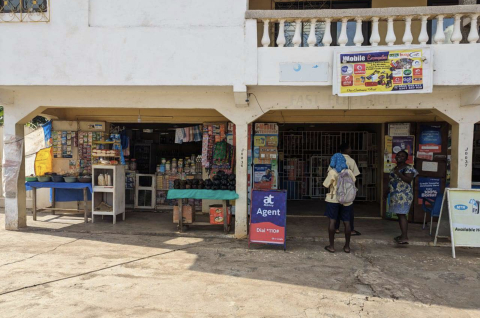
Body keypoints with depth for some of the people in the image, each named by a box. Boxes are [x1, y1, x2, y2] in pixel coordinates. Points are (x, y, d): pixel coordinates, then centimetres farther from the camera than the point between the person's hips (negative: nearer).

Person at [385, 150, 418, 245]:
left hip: (403, 195, -9)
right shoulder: (395, 168, 17)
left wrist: (399, 173, -27)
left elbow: (408, 180, -20)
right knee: (399, 215, 12)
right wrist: (388, 192, 26)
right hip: (396, 195, 9)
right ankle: (403, 235, 19)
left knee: (402, 215, -10)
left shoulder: (408, 168, -9)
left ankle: (405, 237, -9)